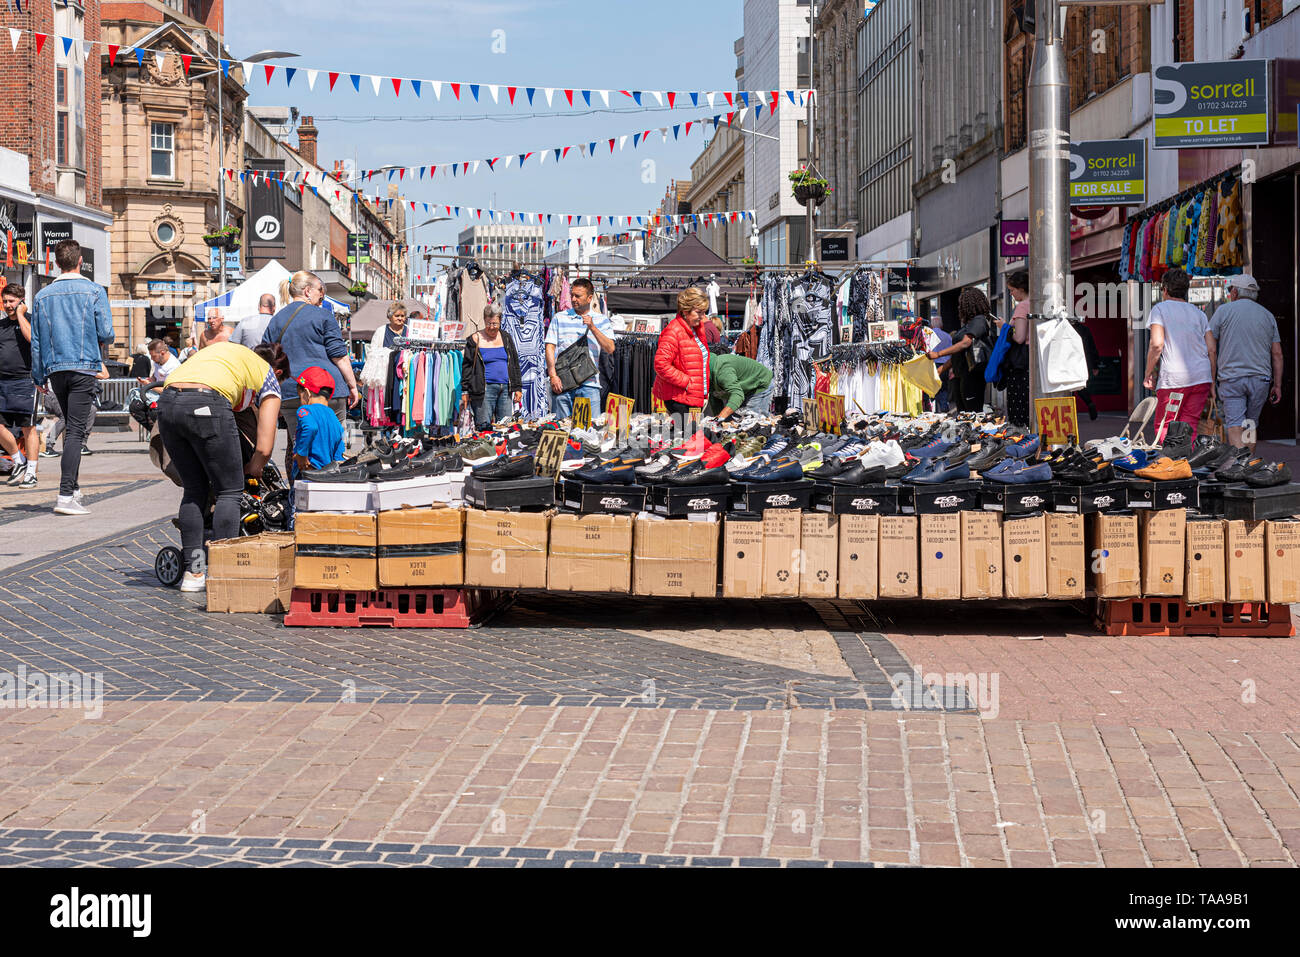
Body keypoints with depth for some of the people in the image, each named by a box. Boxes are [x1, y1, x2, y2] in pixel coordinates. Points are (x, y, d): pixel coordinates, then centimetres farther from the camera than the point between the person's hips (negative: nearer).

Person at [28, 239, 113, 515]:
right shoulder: (94, 292, -3)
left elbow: (35, 340, 10)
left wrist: (39, 377, 17)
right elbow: (106, 333, -8)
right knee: (76, 431, -9)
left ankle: (72, 489, 23)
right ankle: (65, 496, -17)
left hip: (55, 369, 5)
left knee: (72, 428, 19)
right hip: (84, 368, -5)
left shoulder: (43, 296, 9)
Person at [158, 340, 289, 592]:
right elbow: (264, 448, 11)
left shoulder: (222, 348, 37)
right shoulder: (269, 378, 20)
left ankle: (193, 572, 18)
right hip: (207, 406, -6)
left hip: (166, 403, 6)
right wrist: (253, 470, 32)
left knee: (194, 489, 19)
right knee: (230, 491, 9)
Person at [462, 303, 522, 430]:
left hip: (505, 389, 4)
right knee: (483, 428, -7)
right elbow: (467, 366, 2)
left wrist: (517, 387, 12)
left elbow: (515, 363, 18)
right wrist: (465, 390, -3)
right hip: (485, 389, -4)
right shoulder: (475, 340, 3)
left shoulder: (506, 337, 14)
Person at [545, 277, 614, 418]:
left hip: (589, 384, 0)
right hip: (562, 384, 0)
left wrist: (592, 327, -9)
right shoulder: (559, 318, 11)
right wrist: (553, 376, -8)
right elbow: (550, 347, 4)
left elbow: (610, 349, 0)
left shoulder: (601, 320, 11)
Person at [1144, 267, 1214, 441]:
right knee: (1189, 425, 7)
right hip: (1202, 377, 5)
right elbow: (1211, 350, 12)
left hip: (1173, 378, -5)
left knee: (1163, 427, 2)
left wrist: (1149, 374, 1)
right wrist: (1212, 383, 17)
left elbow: (1157, 344, -9)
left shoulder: (1160, 308, 4)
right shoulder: (1199, 313, 18)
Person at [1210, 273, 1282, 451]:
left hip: (1231, 378, -4)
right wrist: (1277, 385, 13)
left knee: (1235, 427, -9)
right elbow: (1277, 354, 10)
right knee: (1251, 425, 16)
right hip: (1261, 379, 4)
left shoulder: (1223, 311, 2)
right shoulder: (1268, 316, 13)